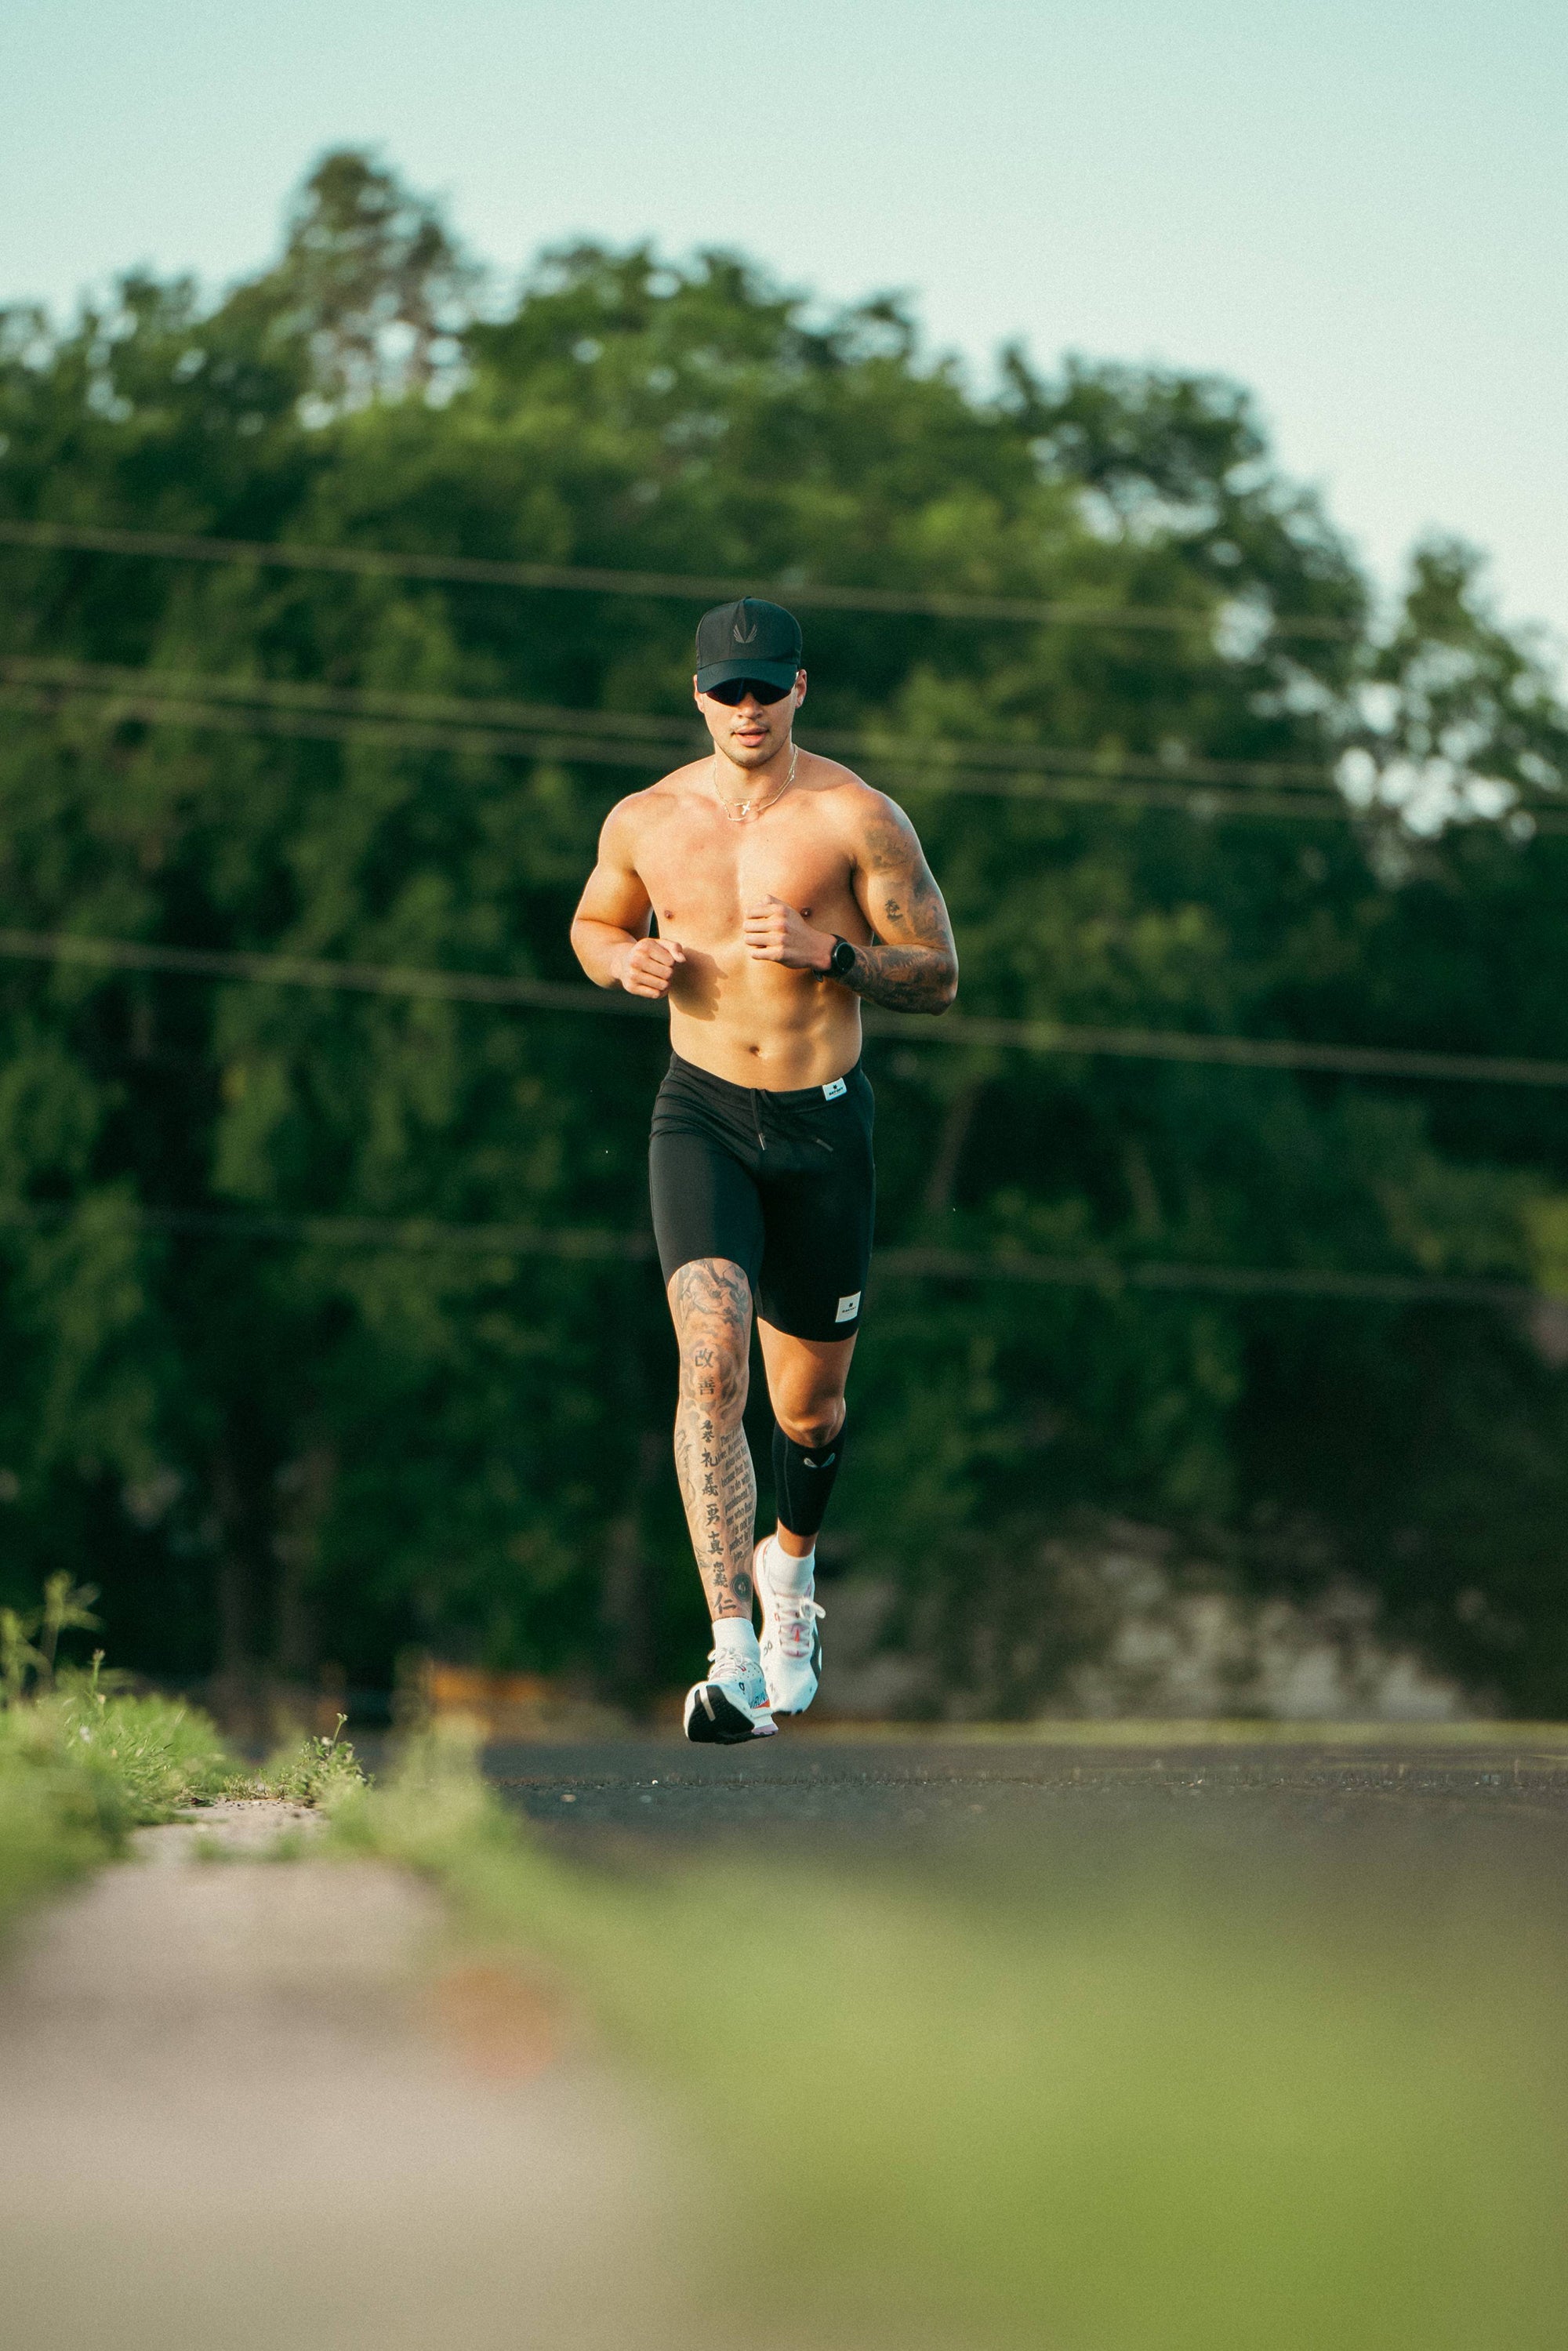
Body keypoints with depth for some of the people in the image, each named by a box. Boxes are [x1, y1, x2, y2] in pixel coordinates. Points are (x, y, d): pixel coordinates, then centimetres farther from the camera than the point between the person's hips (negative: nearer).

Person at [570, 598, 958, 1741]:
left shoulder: (859, 819, -7)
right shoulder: (645, 822, 1)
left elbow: (937, 979, -4)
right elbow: (592, 926, 20)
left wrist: (826, 953, -22)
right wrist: (628, 961, -5)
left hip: (824, 1127, 0)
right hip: (702, 1118, 0)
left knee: (810, 1404, 12)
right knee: (711, 1363, -22)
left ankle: (792, 1559, 48)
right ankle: (737, 1662, -28)